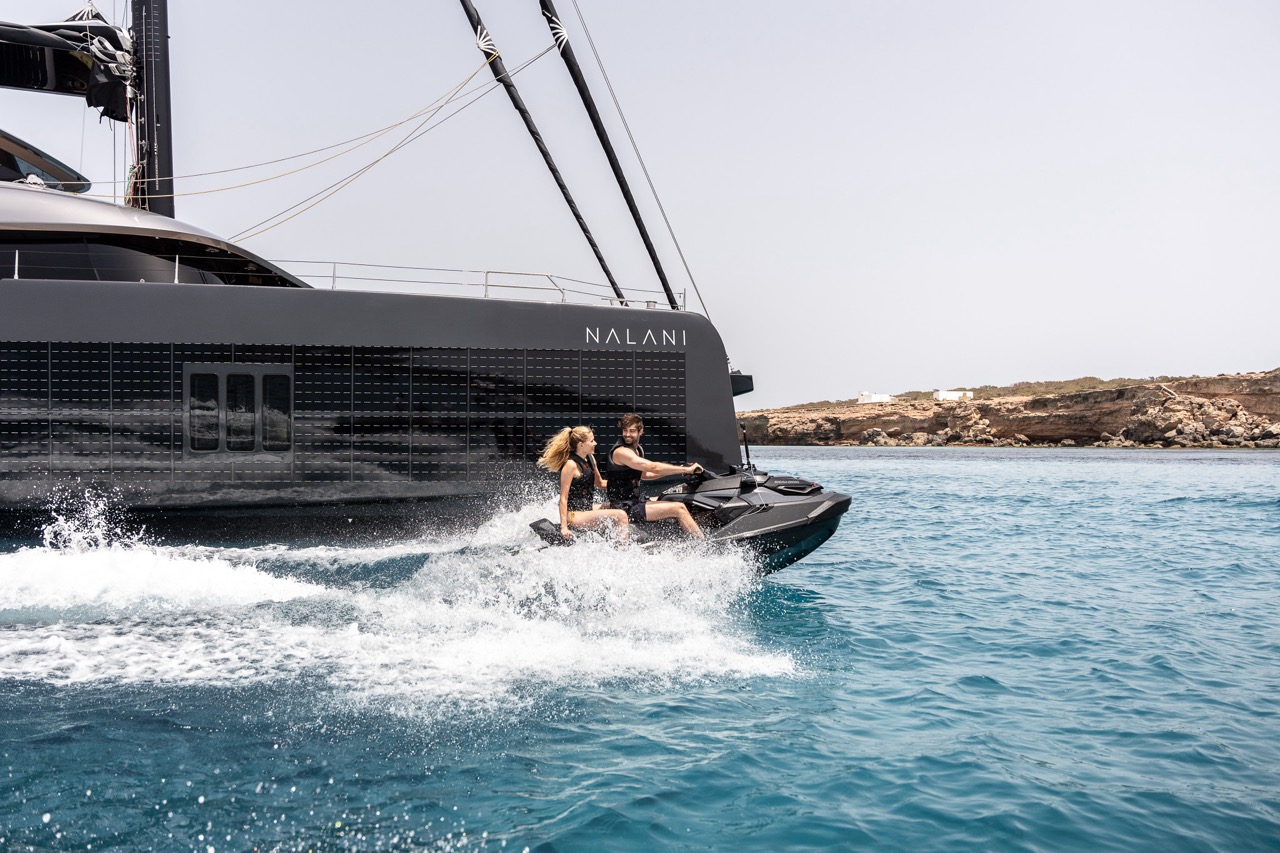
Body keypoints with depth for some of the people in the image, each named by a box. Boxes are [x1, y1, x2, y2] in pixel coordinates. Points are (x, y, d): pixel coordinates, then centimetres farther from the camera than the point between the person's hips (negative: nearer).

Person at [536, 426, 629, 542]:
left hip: (587, 508, 10)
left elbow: (600, 483, 22)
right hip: (574, 515, -10)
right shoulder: (571, 465, -18)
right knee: (621, 516, -22)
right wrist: (564, 527, -21)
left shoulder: (590, 459, 7)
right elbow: (563, 498, -18)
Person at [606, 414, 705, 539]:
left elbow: (643, 474, 24)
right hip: (625, 508, -10)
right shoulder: (621, 451, -19)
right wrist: (687, 469, -20)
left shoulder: (638, 449, 12)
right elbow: (653, 467, -26)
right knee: (679, 509, -16)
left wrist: (678, 470, 16)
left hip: (635, 501, 10)